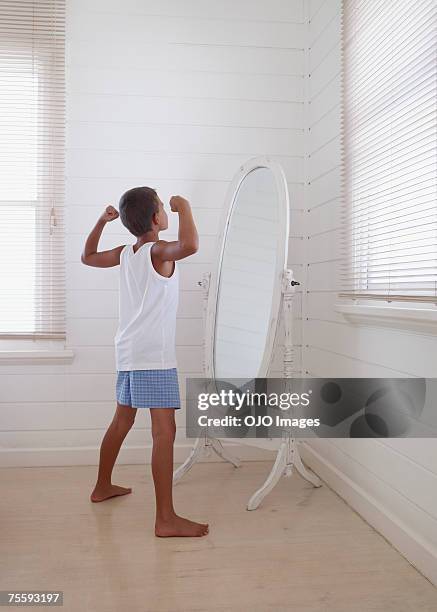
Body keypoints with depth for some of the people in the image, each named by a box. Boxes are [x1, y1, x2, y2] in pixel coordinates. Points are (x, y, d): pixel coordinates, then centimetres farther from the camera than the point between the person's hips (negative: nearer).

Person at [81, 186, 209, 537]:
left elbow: (88, 257, 28)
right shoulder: (159, 251, -11)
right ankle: (166, 519, -10)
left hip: (128, 352, 9)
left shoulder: (125, 253, 11)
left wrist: (102, 221, 26)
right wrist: (184, 207, -17)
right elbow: (190, 245, -33)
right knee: (165, 431, -10)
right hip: (153, 355, -9)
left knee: (123, 419, 23)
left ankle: (103, 486, 39)